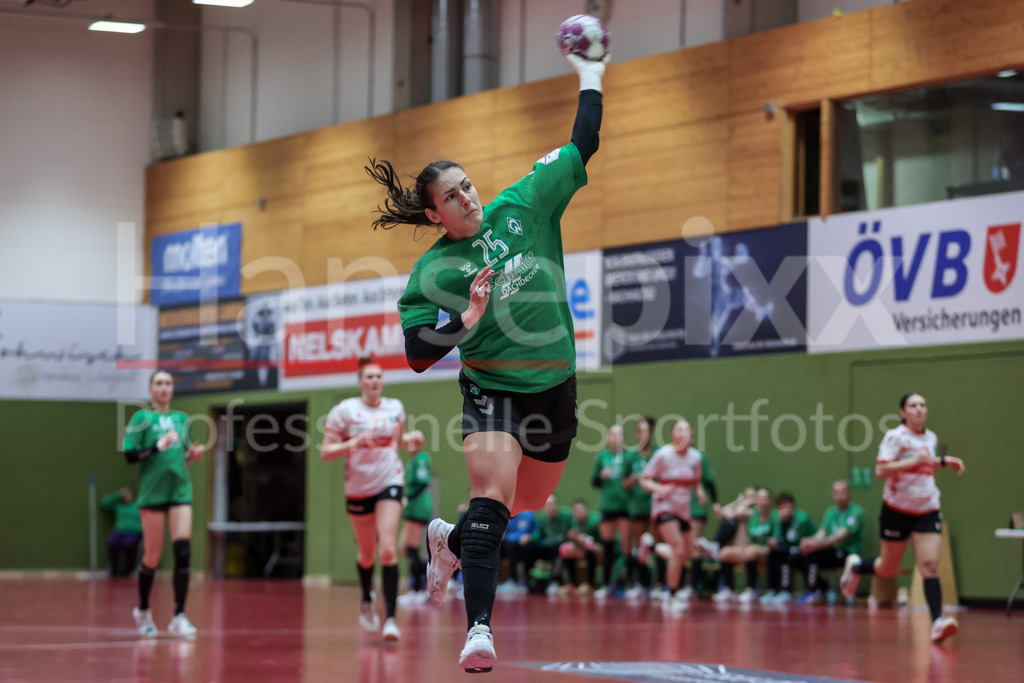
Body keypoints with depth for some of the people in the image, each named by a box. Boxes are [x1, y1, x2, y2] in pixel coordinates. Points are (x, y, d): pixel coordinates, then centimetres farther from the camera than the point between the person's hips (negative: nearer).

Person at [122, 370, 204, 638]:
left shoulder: (182, 419, 14)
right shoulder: (142, 418, 0)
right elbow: (129, 456, -7)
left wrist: (194, 455, 2)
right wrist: (158, 446, -19)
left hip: (180, 492, 3)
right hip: (152, 492, -3)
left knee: (183, 551, -11)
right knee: (152, 556, 2)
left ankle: (179, 616, -9)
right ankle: (143, 610, 25)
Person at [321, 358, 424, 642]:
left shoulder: (395, 408, 3)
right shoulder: (344, 411, -8)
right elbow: (325, 453, -10)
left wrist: (411, 438, 0)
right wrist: (353, 443, -25)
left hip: (390, 483, 0)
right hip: (358, 488, 0)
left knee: (388, 549, -16)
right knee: (367, 554, 14)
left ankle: (390, 618, -19)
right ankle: (367, 601, 45)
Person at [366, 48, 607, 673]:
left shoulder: (521, 206, 1)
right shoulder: (434, 270, -7)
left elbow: (581, 148, 6)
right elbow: (418, 353, -10)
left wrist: (591, 78, 7)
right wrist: (463, 324, -26)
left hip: (555, 387, 4)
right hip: (491, 391, -4)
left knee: (529, 504, 17)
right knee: (491, 497, -24)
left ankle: (449, 541, 47)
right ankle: (479, 628, -28)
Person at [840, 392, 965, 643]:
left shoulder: (931, 438, 10)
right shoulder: (896, 436, -10)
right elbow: (880, 470, -20)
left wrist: (944, 461, 14)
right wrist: (914, 461, -25)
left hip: (927, 511, 4)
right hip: (897, 509, -4)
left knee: (929, 566, -12)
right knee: (888, 568, 10)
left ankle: (937, 622, -21)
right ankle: (855, 566, 42)